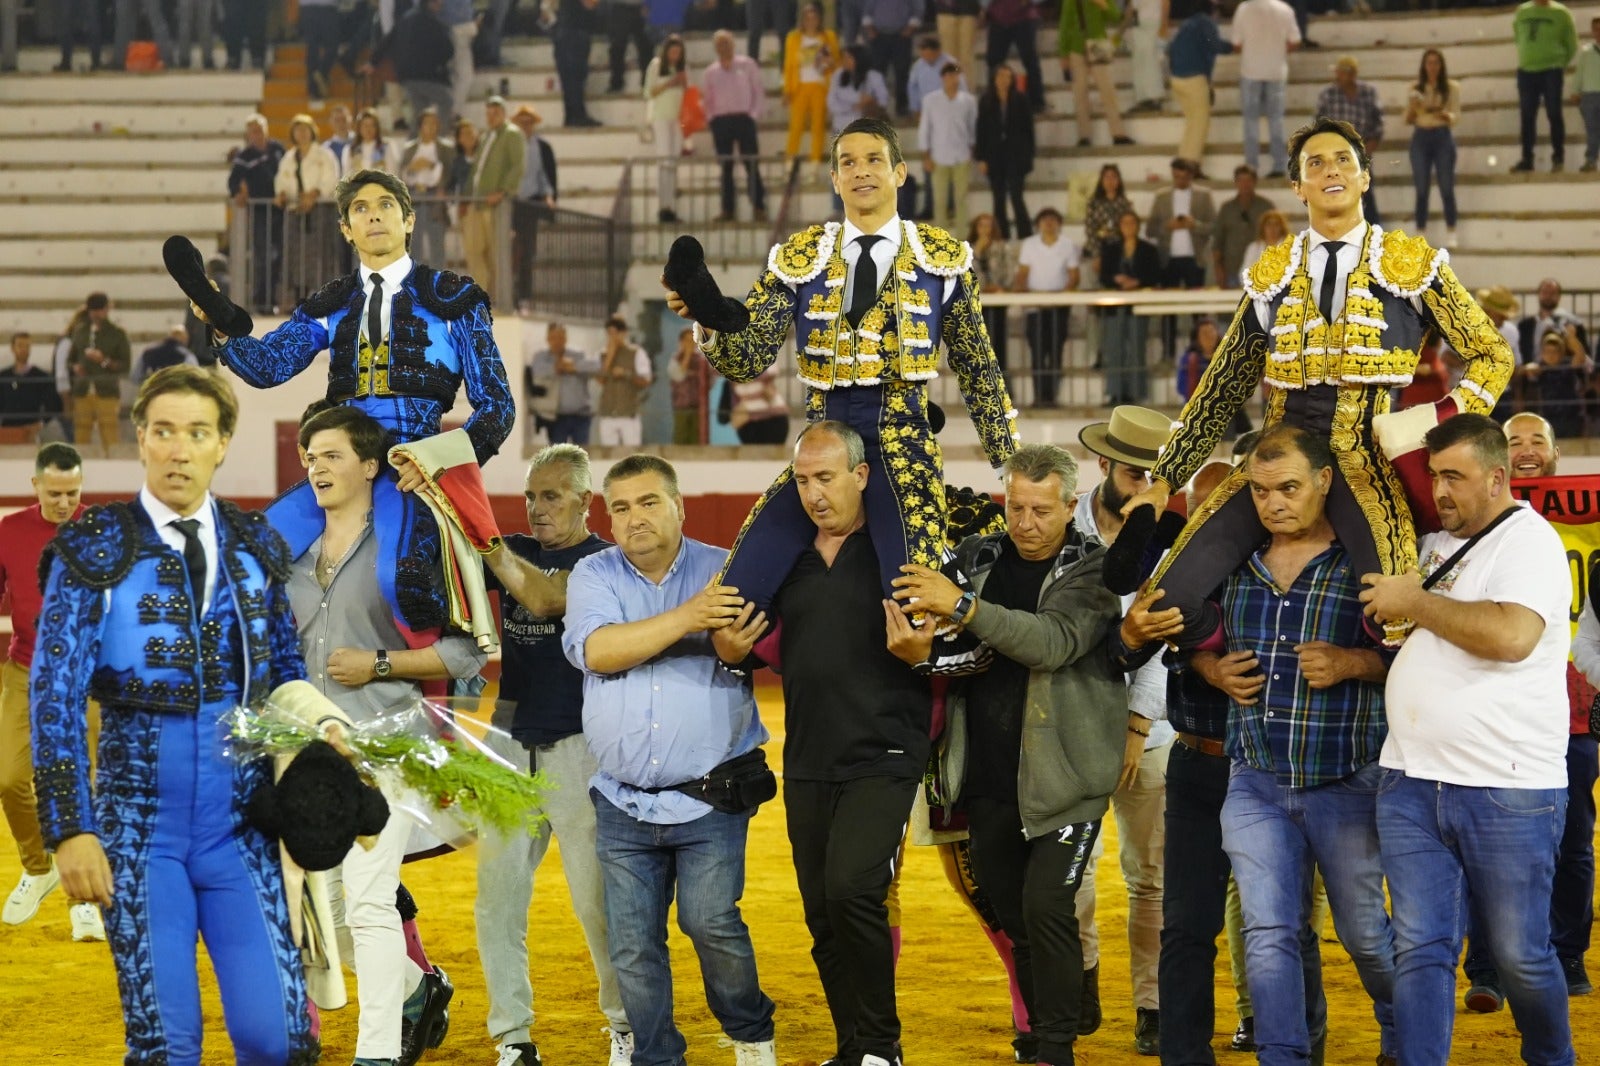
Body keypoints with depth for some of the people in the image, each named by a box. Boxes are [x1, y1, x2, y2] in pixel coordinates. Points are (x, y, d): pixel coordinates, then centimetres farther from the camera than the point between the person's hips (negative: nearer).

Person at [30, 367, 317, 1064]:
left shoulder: (257, 547, 8)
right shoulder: (94, 548, -3)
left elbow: (289, 676, 16)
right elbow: (54, 695, -6)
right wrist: (69, 829, -13)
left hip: (241, 824, 3)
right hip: (140, 824, -2)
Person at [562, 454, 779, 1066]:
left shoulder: (724, 571, 4)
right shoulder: (594, 576, 5)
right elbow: (595, 650, -14)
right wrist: (687, 617, -24)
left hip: (710, 798, -2)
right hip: (624, 804, 2)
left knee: (711, 921, -14)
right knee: (632, 946, 3)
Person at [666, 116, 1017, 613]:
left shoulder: (942, 257, 7)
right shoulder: (798, 258, 9)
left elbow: (977, 367, 13)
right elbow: (747, 359, 2)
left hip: (902, 452, -2)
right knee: (737, 596, -11)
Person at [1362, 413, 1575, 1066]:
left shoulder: (1528, 541, -8)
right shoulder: (1437, 542, 15)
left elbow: (1512, 634, -27)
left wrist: (1415, 603, -17)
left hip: (1509, 792, -6)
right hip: (1411, 784, 6)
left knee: (1520, 956, 6)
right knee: (1421, 950, 0)